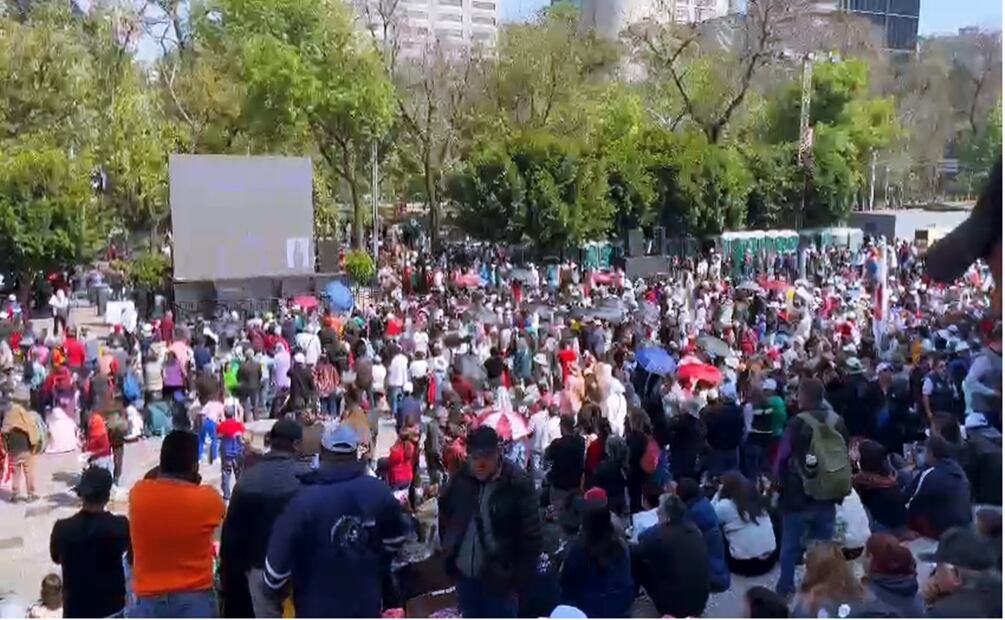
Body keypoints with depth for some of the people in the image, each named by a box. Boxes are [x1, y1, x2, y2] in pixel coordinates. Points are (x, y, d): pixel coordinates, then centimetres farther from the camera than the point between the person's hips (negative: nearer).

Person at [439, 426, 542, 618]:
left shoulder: (518, 484, -16)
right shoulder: (460, 478, -4)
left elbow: (531, 537, -13)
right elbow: (444, 512, 15)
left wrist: (520, 580, -13)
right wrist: (448, 546, 10)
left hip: (499, 577, -4)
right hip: (465, 573, 4)